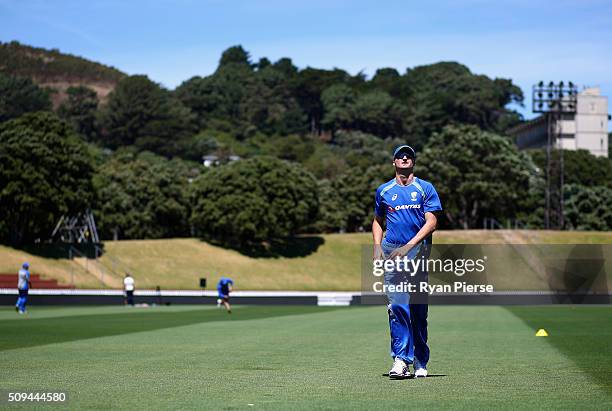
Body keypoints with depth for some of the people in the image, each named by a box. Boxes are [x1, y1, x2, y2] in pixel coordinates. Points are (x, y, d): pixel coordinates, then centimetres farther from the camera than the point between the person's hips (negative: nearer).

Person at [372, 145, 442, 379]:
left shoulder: (425, 188, 6)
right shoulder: (384, 191, 14)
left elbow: (431, 222, -2)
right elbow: (377, 220, 25)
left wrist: (408, 246, -13)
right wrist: (377, 247, 8)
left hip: (417, 251, -1)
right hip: (392, 253, 1)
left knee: (418, 311, 3)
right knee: (397, 306, -12)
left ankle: (420, 362, 14)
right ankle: (401, 360, -16)